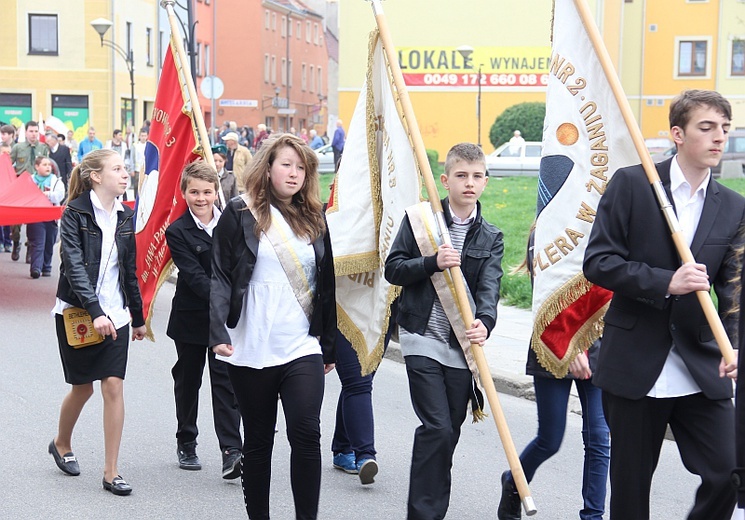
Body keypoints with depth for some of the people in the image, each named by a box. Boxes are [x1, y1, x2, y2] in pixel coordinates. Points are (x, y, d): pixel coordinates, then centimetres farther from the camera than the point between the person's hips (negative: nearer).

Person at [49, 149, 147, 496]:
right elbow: (74, 266, -19)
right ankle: (61, 444, 38)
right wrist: (95, 312, -29)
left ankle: (111, 473, 1)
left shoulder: (124, 216, 6)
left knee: (114, 387, -5)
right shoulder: (75, 213, -10)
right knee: (83, 388, 8)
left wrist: (138, 317, 18)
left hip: (114, 314, 4)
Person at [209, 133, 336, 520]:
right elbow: (220, 277, -6)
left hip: (303, 347, 2)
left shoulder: (314, 220, 11)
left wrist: (329, 344, 17)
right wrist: (218, 332, -17)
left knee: (306, 432, -13)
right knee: (257, 440, 9)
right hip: (250, 351, -2)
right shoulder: (240, 214, -1)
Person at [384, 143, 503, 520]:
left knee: (449, 431, 9)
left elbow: (488, 287, -7)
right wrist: (433, 263, -18)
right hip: (423, 340, -3)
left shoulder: (491, 238, 7)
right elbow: (393, 269, -2)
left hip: (462, 345, 3)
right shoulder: (420, 219, 0)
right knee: (437, 427, -12)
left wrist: (485, 321, -27)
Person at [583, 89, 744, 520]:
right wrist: (665, 282, -21)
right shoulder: (631, 184, -4)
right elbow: (598, 262, -9)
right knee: (630, 484, 8)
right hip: (635, 364, -3)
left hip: (702, 370, 3)